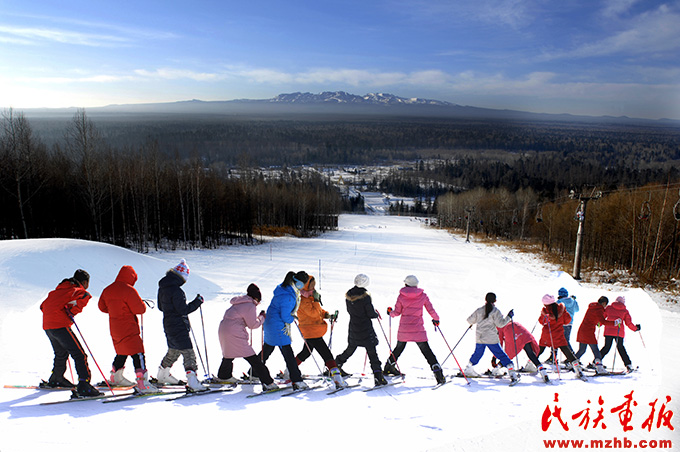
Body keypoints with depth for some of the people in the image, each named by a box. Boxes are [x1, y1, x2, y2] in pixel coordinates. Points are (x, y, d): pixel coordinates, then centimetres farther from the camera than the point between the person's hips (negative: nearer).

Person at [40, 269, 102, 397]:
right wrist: (73, 311, -14)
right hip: (60, 325, -9)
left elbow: (43, 306, 29)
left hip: (47, 325, 9)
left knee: (61, 353, 28)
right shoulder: (79, 290, -1)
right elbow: (84, 296, -26)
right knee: (79, 354, -9)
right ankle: (84, 387, -18)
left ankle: (55, 379, 47)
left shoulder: (59, 289, 24)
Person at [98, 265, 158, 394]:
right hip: (128, 329, -8)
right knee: (138, 355, -8)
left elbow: (102, 307, 18)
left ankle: (115, 377, 40)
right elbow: (140, 309, -17)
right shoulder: (129, 290, -17)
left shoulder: (107, 290, 7)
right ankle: (142, 383, -13)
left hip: (114, 329, 8)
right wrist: (142, 304, 4)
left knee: (122, 353, 25)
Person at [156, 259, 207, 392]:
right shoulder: (176, 290, -22)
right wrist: (197, 302, -14)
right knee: (188, 353, -11)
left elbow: (161, 307, 18)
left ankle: (162, 375, 43)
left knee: (173, 351, 27)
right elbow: (183, 310, -22)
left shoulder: (162, 288, 7)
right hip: (178, 327, -10)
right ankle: (192, 382, -19)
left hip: (168, 326, 10)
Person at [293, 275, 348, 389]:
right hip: (311, 330, -10)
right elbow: (313, 313, -25)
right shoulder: (302, 299, -18)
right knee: (326, 353, -13)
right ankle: (336, 376, -16)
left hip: (315, 329, 10)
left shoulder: (310, 296, 11)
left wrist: (326, 314, 0)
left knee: (306, 352, 25)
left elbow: (319, 310, 18)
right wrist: (316, 300, -22)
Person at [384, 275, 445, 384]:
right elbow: (431, 310, 5)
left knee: (399, 347, 22)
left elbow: (397, 312, 4)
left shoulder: (401, 296, -1)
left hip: (403, 328, 2)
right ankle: (439, 374, -6)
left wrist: (390, 312, 26)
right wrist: (436, 319, 24)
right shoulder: (423, 295, -1)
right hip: (418, 329, -2)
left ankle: (389, 367, 36)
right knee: (427, 351, 1)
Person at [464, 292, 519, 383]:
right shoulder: (495, 311, -9)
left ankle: (469, 369, 33)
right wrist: (509, 316, 0)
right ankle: (511, 370, -9)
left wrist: (477, 319, 31)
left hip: (479, 338, 5)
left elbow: (470, 320, 9)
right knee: (500, 354, -1)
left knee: (477, 353, 23)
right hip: (491, 338, -4)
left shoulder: (479, 310, 4)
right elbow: (500, 324, -12)